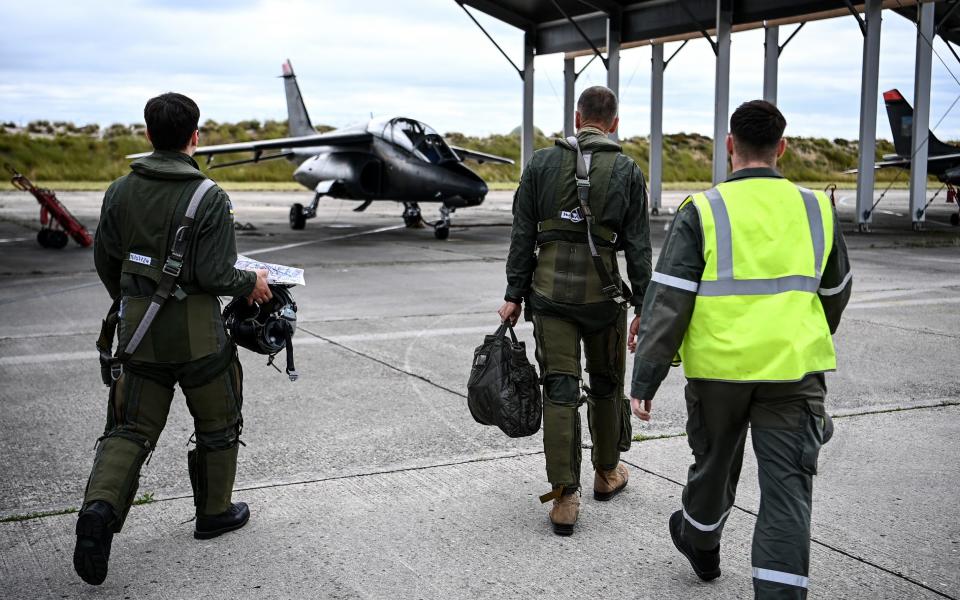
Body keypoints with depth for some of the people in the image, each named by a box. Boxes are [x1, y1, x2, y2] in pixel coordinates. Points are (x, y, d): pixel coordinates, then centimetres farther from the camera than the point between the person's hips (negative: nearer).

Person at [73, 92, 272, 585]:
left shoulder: (121, 191, 1)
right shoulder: (210, 198, -14)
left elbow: (105, 262, 9)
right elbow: (213, 275, -18)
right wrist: (251, 283, 2)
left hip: (139, 329, 4)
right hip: (197, 333, -4)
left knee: (131, 430, 9)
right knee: (217, 425, 17)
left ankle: (100, 508, -13)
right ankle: (214, 513, 29)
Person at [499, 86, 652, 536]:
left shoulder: (542, 163, 2)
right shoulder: (627, 172, 0)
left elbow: (522, 235, 1)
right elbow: (638, 247, -1)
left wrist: (514, 294, 5)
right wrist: (644, 308, 4)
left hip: (549, 292, 1)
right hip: (603, 294, 0)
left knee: (559, 391, 2)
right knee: (606, 384, 18)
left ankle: (564, 498, 0)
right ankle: (607, 473, 35)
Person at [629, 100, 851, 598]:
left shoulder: (702, 211, -6)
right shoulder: (815, 208, 4)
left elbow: (669, 302, -11)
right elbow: (835, 293, 18)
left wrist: (645, 379, -6)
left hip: (718, 367, 0)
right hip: (794, 369, 1)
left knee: (714, 465, 21)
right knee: (787, 488, 1)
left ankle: (700, 544, 47)